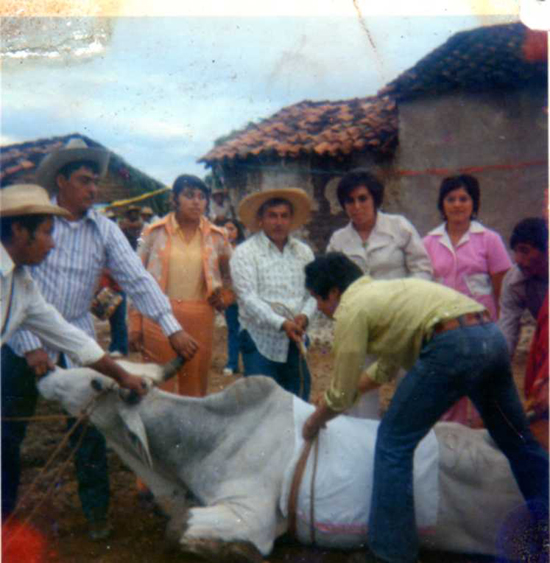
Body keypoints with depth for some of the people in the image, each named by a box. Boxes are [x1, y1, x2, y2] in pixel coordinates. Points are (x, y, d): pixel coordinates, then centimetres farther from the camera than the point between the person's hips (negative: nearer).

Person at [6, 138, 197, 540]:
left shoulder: (105, 230, -2)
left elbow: (138, 279, -8)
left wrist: (173, 328, -18)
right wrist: (30, 345, -15)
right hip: (24, 341, -1)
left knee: (89, 427, 6)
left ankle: (96, 508, 24)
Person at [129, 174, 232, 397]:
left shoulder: (217, 236, 8)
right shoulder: (155, 232, 3)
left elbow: (228, 276, 22)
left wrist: (222, 296, 1)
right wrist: (135, 325, 2)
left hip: (200, 320, 2)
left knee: (195, 388, 9)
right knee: (160, 387, 3)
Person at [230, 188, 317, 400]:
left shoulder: (304, 252, 11)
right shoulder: (245, 252, -4)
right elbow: (248, 298, -13)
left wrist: (305, 315, -13)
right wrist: (281, 323, -23)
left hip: (296, 341, 5)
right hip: (260, 342, -4)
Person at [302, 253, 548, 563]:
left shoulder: (350, 309, 4)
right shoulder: (382, 292, 29)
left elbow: (342, 396, 7)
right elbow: (386, 368, 39)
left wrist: (314, 422, 25)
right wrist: (343, 391, 43)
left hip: (453, 345, -9)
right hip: (492, 335, 9)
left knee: (394, 442, 5)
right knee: (517, 440, 25)